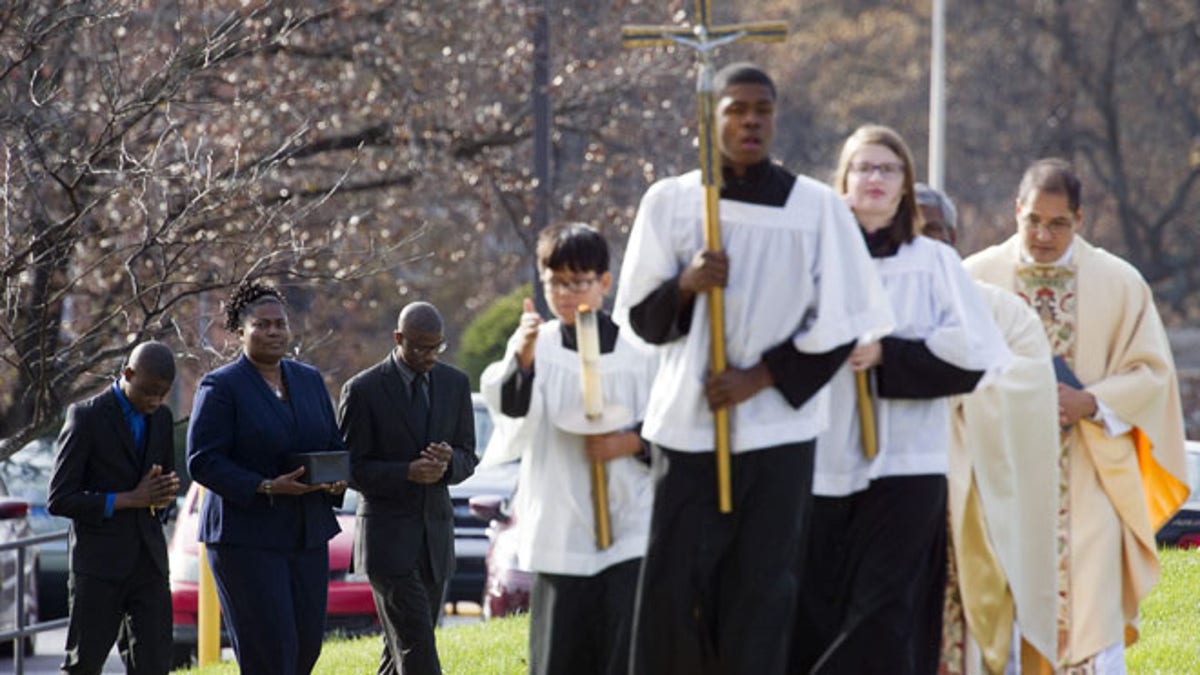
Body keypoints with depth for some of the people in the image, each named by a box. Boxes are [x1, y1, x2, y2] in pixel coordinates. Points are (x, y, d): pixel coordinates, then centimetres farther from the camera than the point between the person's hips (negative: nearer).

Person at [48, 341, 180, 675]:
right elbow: (59, 500, -10)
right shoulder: (87, 417, -7)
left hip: (148, 562, 5)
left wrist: (162, 496, -3)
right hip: (98, 563, -5)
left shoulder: (162, 418, 12)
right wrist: (130, 499, -16)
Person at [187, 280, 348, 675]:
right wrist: (266, 488, -22)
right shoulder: (221, 387, -6)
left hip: (306, 535, 6)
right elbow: (202, 461, -12)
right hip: (245, 536, -6)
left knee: (307, 643, 4)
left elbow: (334, 448, 18)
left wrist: (337, 480, -6)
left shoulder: (309, 380, 12)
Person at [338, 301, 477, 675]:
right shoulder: (363, 390, -9)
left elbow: (468, 459, 9)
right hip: (387, 536, -5)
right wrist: (408, 473, -23)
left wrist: (448, 462, -16)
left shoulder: (455, 384, 6)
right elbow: (350, 470, -7)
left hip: (435, 536, 5)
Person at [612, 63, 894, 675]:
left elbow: (839, 324, 2)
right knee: (673, 585, -3)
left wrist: (761, 378, -8)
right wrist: (686, 285, -14)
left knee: (760, 589, 0)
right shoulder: (670, 202, 5)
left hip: (776, 428, -1)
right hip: (686, 424, 1)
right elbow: (640, 319, 6)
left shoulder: (817, 207, 2)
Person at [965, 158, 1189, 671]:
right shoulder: (977, 277, 3)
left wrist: (1088, 403, -13)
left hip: (1087, 479, -1)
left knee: (1089, 613, -7)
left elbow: (1151, 371, 3)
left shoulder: (1119, 284, 2)